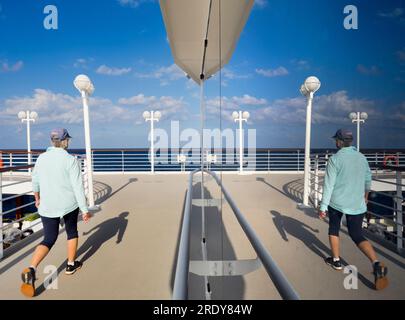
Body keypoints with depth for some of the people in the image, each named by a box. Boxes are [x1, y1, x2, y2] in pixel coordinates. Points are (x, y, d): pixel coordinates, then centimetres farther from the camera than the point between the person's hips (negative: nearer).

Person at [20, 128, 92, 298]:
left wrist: (37, 198, 31)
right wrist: (85, 210, -12)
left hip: (47, 206, 4)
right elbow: (78, 187, -17)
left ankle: (31, 269, -12)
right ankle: (71, 265, 30)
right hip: (69, 205, -3)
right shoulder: (71, 160, -15)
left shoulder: (42, 158, 1)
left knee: (49, 239, 11)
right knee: (72, 231, 21)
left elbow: (35, 181, 14)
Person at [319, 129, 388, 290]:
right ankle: (376, 263, -13)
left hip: (337, 202, -4)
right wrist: (365, 196, 36)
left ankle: (336, 260, 26)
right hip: (357, 203, 4)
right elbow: (368, 181, 19)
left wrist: (323, 207, -12)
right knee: (357, 235, 9)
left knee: (334, 229, 19)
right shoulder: (362, 158, 6)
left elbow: (329, 185, -15)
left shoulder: (335, 159, -12)